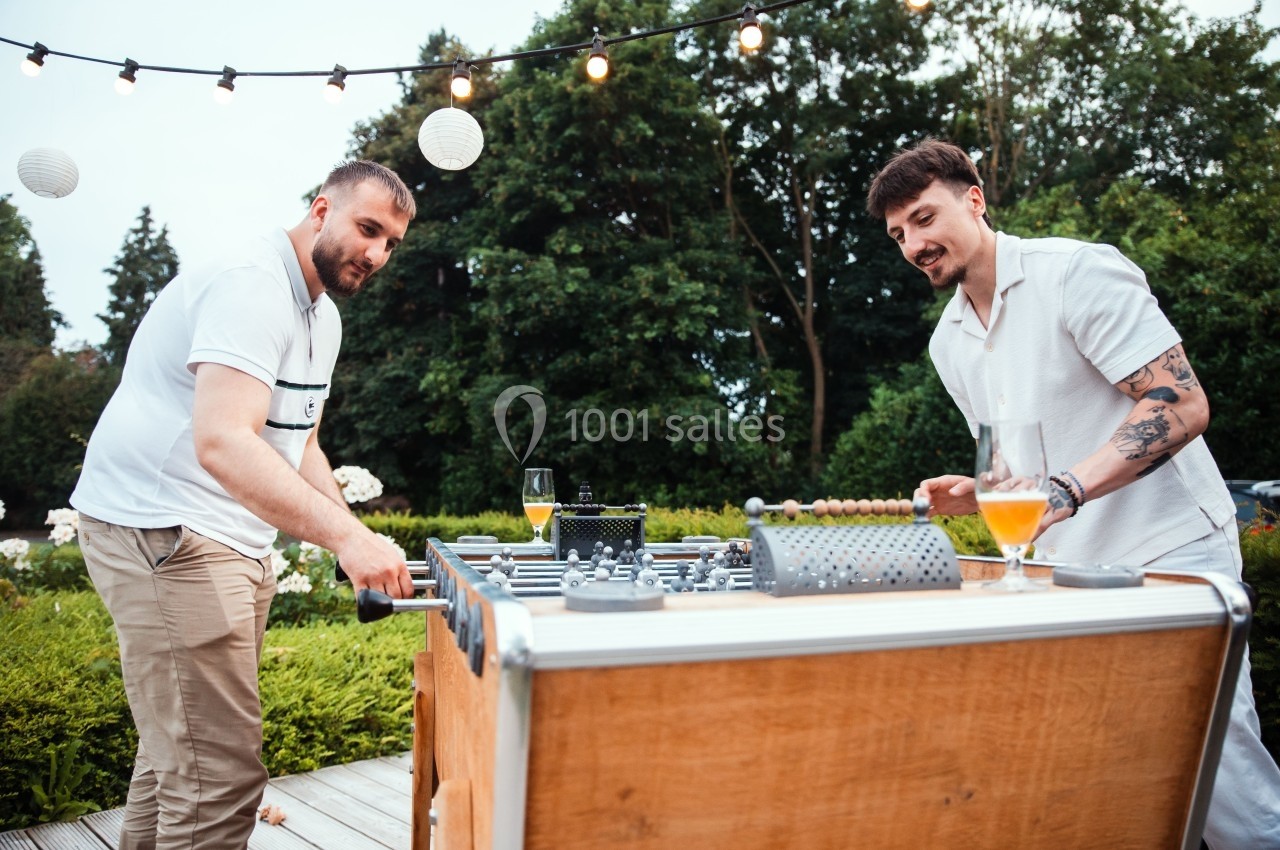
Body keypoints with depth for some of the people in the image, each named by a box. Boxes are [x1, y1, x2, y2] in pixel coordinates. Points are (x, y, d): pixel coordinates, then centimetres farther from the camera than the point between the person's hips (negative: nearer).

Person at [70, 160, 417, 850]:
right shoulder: (252, 287, -17)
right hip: (161, 533, -10)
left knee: (176, 755, 18)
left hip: (234, 541, 11)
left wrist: (357, 546, 8)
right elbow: (222, 443, -30)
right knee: (220, 775, -12)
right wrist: (345, 535, -38)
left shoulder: (322, 315, 17)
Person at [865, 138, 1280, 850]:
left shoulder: (1078, 271, -10)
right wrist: (974, 495, -1)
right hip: (1071, 572, 6)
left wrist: (1064, 491, -29)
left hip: (1170, 551, -6)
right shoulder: (948, 343, 11)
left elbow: (1183, 404, -17)